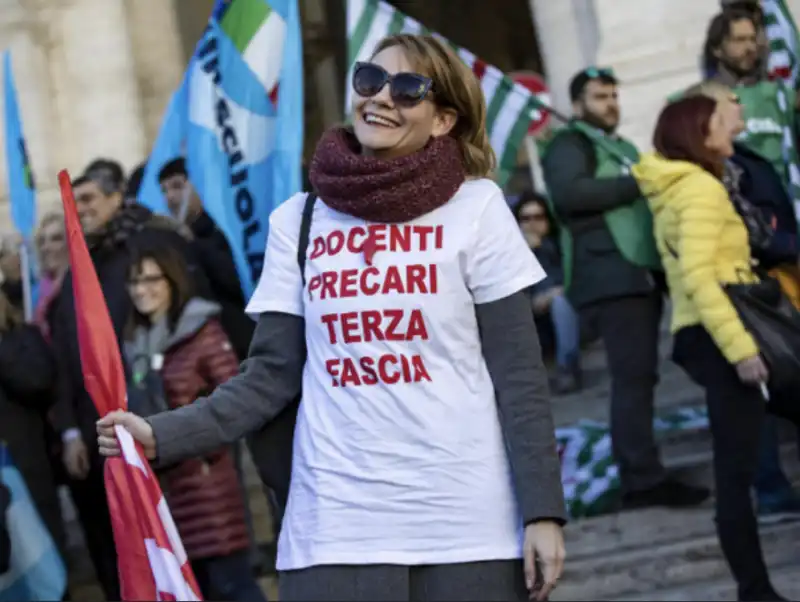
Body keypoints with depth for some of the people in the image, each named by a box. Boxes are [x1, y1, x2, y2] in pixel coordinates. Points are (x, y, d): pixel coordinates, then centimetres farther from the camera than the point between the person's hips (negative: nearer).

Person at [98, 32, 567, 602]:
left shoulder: (476, 207, 0)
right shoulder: (296, 221, 7)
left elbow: (519, 376, 0)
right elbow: (271, 376, 7)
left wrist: (544, 509, -6)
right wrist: (162, 435, -5)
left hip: (468, 528, -2)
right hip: (335, 530, 2)